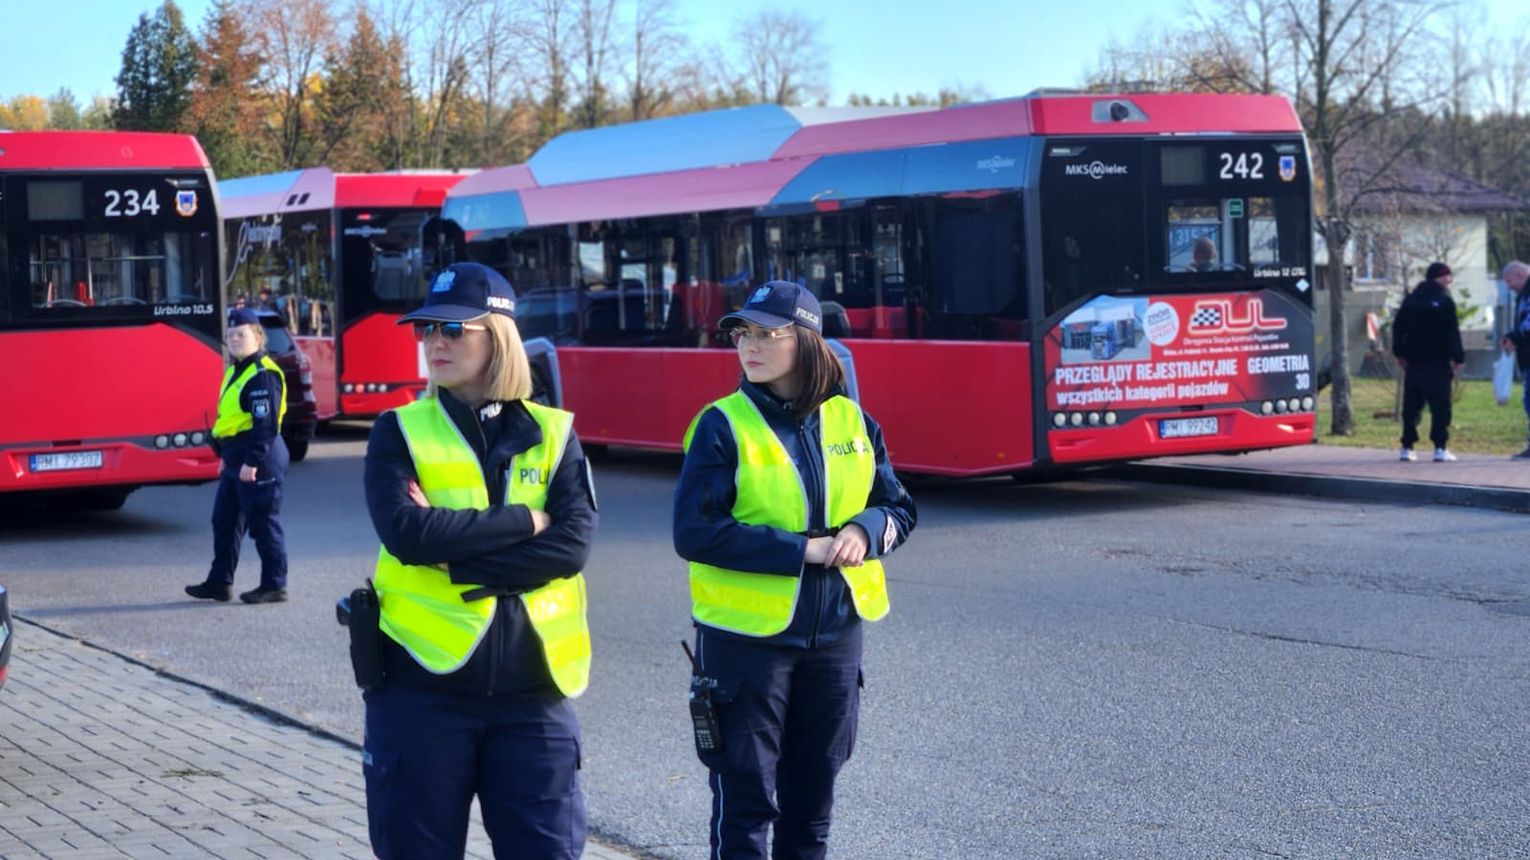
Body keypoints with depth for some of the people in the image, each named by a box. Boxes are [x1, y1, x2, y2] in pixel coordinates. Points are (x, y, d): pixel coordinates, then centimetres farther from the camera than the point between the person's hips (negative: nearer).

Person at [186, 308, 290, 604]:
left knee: (263, 522, -3)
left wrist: (252, 461, -23)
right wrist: (227, 456, 22)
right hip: (236, 458, 10)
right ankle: (220, 582, 21)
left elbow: (266, 423, -21)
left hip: (259, 459, -10)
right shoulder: (235, 371, 16)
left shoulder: (263, 374, -16)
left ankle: (274, 585, 6)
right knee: (224, 519, 13)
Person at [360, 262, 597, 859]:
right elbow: (406, 533, -15)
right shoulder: (399, 432, 2)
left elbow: (572, 543, -10)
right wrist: (523, 521, -12)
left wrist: (457, 558, -16)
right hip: (422, 684, -1)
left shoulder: (553, 434, 5)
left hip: (531, 690, 1)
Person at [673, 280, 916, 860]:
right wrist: (802, 550, -20)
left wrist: (866, 531, -13)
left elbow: (898, 508, 11)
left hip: (835, 633, 4)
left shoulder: (850, 421, 4)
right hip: (747, 636, -4)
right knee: (745, 800, 2)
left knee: (811, 800, 16)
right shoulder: (723, 426, -9)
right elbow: (695, 532, -17)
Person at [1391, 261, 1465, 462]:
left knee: (1411, 406, 9)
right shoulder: (1444, 301, -7)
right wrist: (1458, 357, -5)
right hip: (1437, 363, -5)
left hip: (1413, 362, 5)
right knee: (1440, 406, -2)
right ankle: (1440, 449, -8)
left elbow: (1398, 327, 11)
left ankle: (1407, 448, 7)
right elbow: (1452, 332, -10)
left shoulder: (1411, 300, 10)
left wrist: (1400, 353, 16)